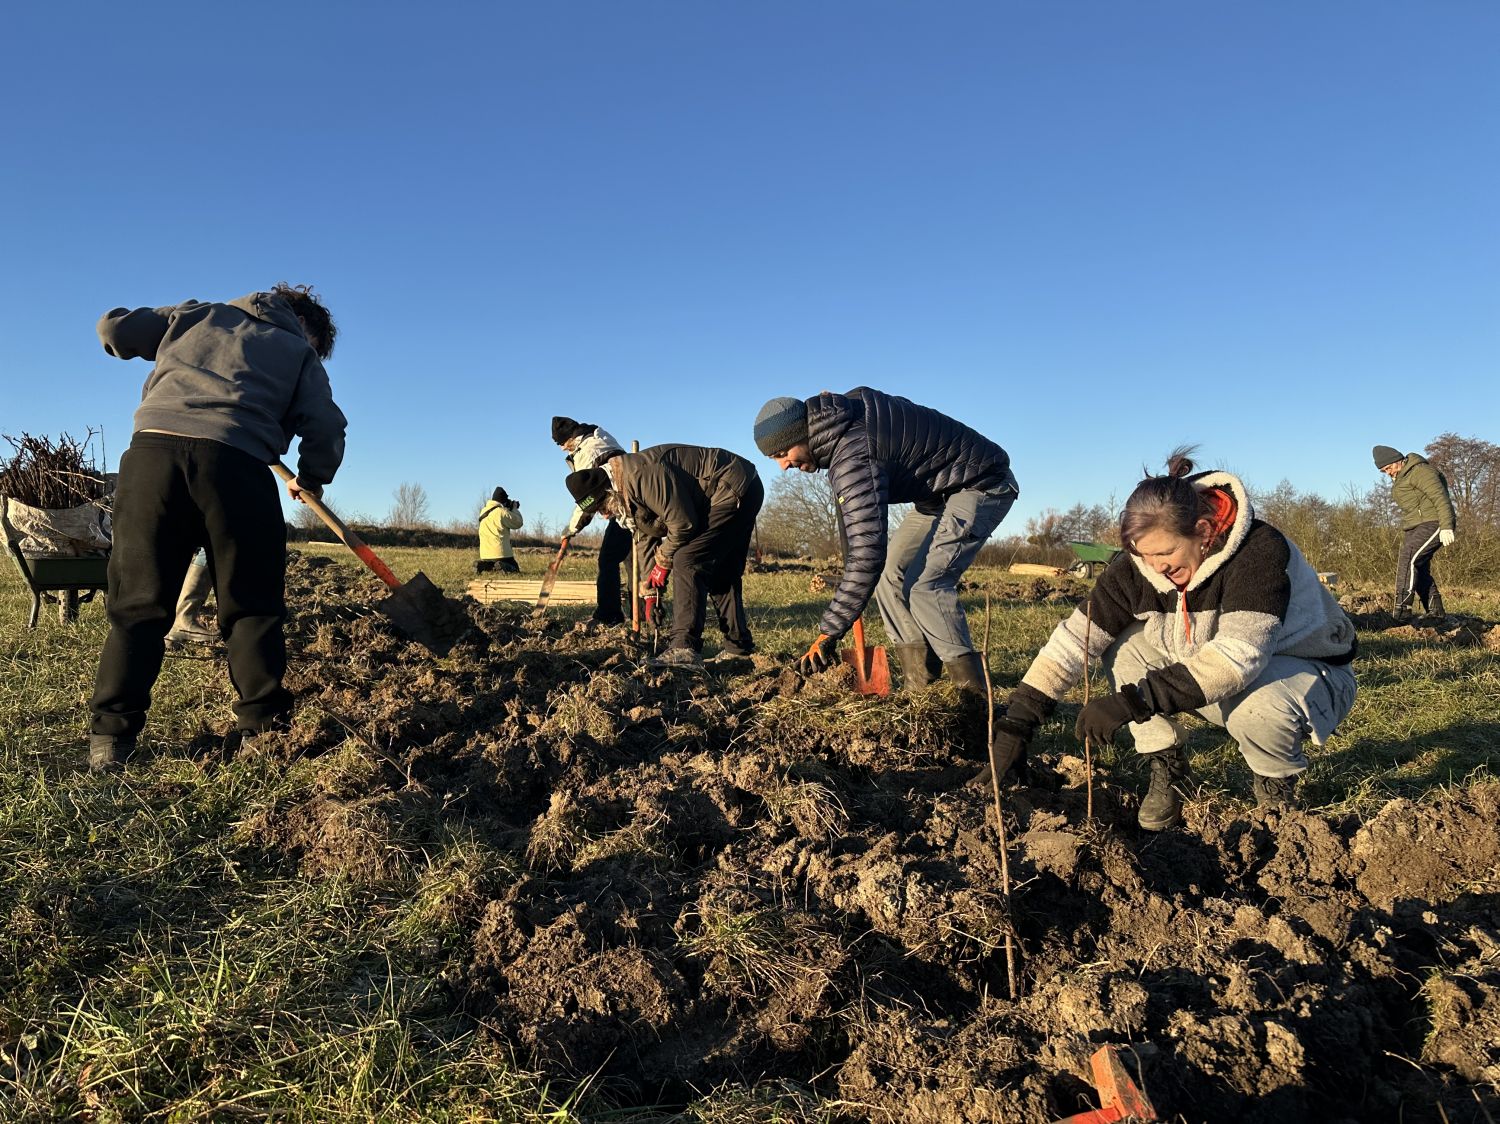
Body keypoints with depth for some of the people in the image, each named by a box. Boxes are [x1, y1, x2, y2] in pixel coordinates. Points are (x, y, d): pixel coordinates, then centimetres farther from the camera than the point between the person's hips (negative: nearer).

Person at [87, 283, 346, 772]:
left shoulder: (196, 314, 29)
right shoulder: (301, 353, 21)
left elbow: (113, 328, 28)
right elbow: (325, 428, 10)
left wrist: (162, 352, 48)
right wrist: (311, 479, 27)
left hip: (153, 450, 3)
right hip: (236, 462, -2)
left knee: (138, 603, 6)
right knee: (252, 606, 7)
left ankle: (111, 737, 1)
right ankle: (261, 726, 4)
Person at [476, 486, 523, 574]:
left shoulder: (484, 511, 9)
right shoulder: (502, 512, -12)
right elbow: (518, 523, -5)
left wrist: (509, 510, 18)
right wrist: (514, 509, 9)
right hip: (501, 553, -6)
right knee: (515, 570, 7)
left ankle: (482, 565, -2)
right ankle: (503, 566, -23)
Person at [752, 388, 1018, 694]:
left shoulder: (853, 457, -32)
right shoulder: (843, 411, -3)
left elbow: (868, 552, -37)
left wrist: (828, 633, -34)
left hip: (981, 484, -10)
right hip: (939, 491, 10)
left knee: (923, 583, -22)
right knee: (890, 573, 2)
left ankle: (972, 689, -9)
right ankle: (918, 685, 3)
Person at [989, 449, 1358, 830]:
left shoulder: (1261, 550, -31)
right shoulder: (1137, 566, -17)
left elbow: (1238, 656, -41)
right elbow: (1074, 638, -19)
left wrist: (1131, 702, -46)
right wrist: (1016, 723, -27)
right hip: (1219, 680, 5)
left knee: (1257, 706, -38)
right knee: (1124, 647, -16)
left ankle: (1277, 783, -3)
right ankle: (1168, 770, -2)